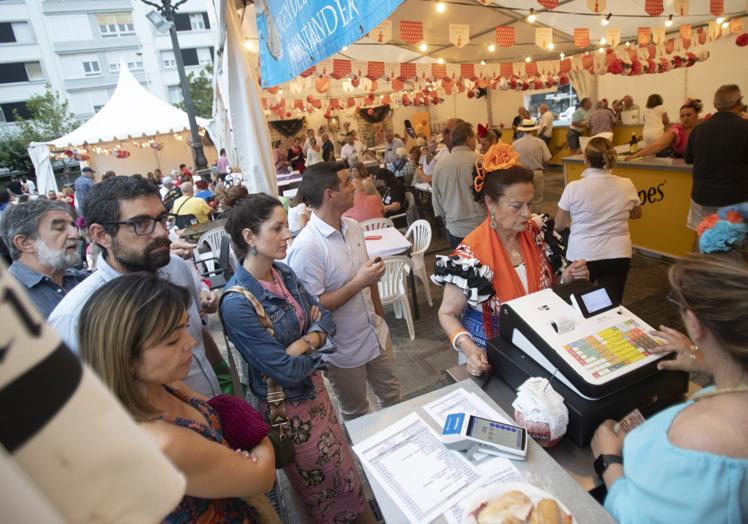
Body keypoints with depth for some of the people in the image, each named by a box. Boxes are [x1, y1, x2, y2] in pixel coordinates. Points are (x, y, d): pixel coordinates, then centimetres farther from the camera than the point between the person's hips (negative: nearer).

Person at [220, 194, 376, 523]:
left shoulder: (284, 273, -6)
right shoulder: (237, 304, -30)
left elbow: (325, 318, -3)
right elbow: (287, 371, -27)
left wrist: (305, 342, -23)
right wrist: (317, 346, -11)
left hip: (314, 387, 7)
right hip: (287, 407, -6)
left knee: (343, 465, 26)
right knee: (327, 487, 19)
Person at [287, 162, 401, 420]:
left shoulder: (353, 227, -3)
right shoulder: (306, 247, -26)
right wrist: (358, 283, -27)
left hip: (377, 336, 7)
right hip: (344, 350, -6)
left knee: (393, 398, 25)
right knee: (357, 415, 18)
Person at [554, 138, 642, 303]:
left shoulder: (574, 188, -13)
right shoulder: (627, 185, -3)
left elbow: (558, 226, -2)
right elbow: (637, 214, 16)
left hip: (582, 256, -2)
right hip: (618, 256, 2)